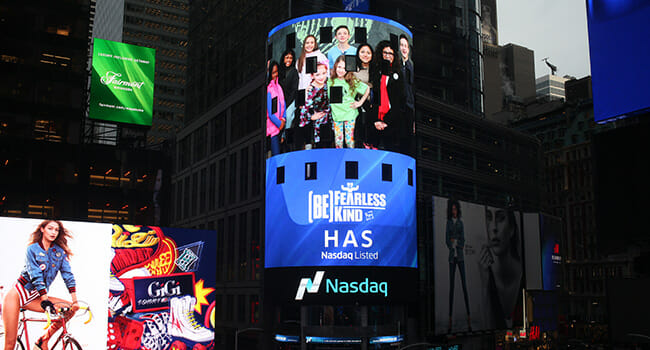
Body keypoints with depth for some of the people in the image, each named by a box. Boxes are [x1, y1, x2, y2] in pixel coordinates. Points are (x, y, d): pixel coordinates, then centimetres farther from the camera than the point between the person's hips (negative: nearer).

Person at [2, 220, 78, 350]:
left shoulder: (60, 252, 3)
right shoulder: (32, 249, -8)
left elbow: (68, 276, -4)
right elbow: (36, 276, -19)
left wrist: (75, 301, -15)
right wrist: (45, 299, -29)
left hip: (34, 298, 5)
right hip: (18, 293, -5)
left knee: (71, 308, -15)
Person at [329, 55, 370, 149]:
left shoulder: (352, 81, -3)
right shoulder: (331, 81, 0)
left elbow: (367, 89, 6)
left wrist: (360, 102, 3)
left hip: (350, 114, -1)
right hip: (336, 115, 1)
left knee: (349, 139, 3)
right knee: (338, 140, 6)